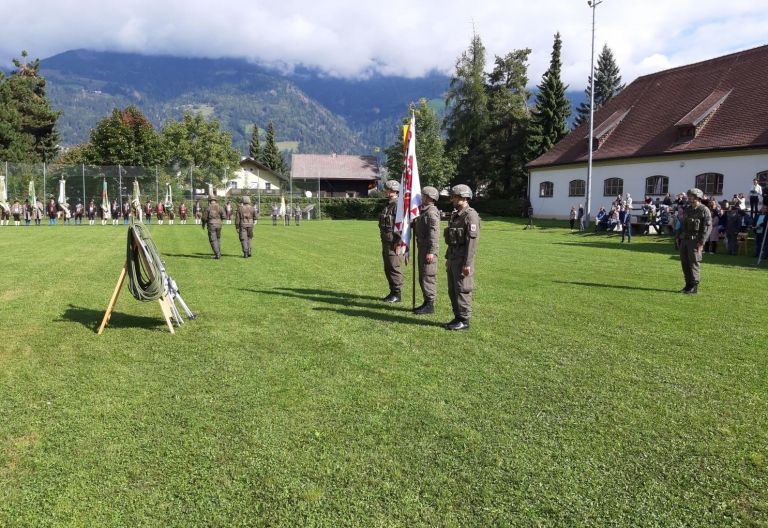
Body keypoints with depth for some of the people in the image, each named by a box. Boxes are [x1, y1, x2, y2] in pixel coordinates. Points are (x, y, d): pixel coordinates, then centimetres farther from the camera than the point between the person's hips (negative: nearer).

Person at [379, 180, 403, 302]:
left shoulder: (398, 204, -14)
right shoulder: (388, 205, 17)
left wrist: (398, 242, -22)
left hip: (393, 242, -10)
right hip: (385, 241, 10)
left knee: (394, 267, -5)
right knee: (387, 268, 13)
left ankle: (397, 294, 2)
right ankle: (392, 292, 21)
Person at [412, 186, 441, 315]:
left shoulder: (432, 212, -16)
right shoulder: (424, 211, 16)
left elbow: (434, 233, -23)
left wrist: (431, 252, -25)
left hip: (428, 250, -10)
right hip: (422, 248, 10)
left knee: (428, 277, -6)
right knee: (422, 277, 15)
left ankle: (430, 305, -1)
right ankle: (426, 302, 23)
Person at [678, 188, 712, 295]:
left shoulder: (704, 210, -7)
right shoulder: (687, 209, 16)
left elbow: (708, 227, -13)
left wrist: (701, 242, -19)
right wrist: (680, 238, 15)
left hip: (695, 240, -7)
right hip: (684, 239, 7)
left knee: (693, 263, -7)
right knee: (684, 262, 7)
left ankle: (694, 287, -2)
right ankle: (688, 284, 17)